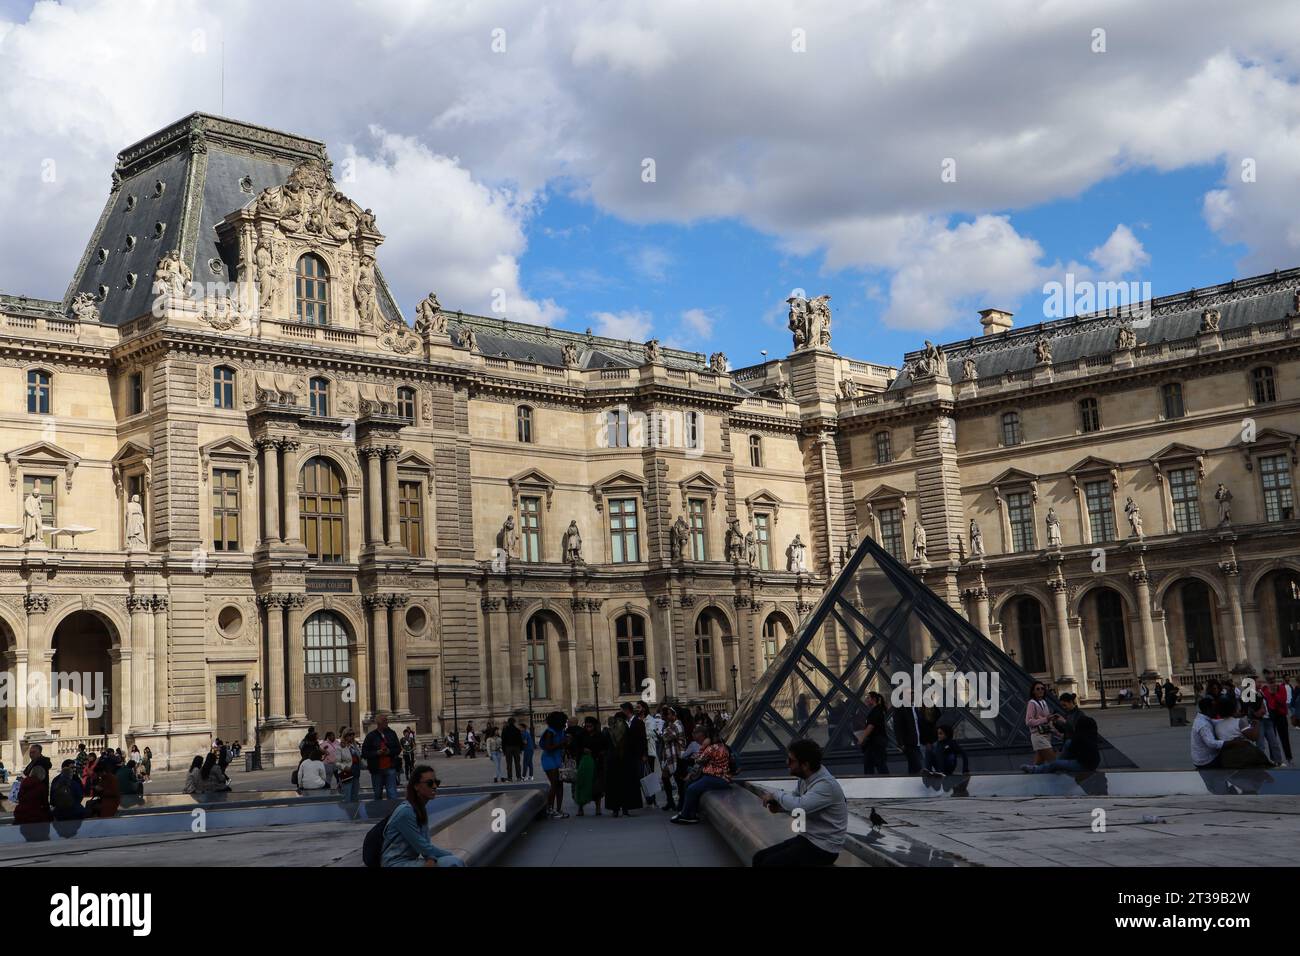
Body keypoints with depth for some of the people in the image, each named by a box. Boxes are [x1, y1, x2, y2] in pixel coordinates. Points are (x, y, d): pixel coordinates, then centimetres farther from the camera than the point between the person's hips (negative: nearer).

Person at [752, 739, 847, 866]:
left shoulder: (826, 785, -24)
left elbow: (800, 806, -36)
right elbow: (795, 800, 18)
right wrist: (780, 806, -5)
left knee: (770, 863, -19)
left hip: (823, 848, -9)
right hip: (806, 838, 9)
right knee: (759, 858, 1)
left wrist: (776, 795, -17)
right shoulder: (805, 778, 3)